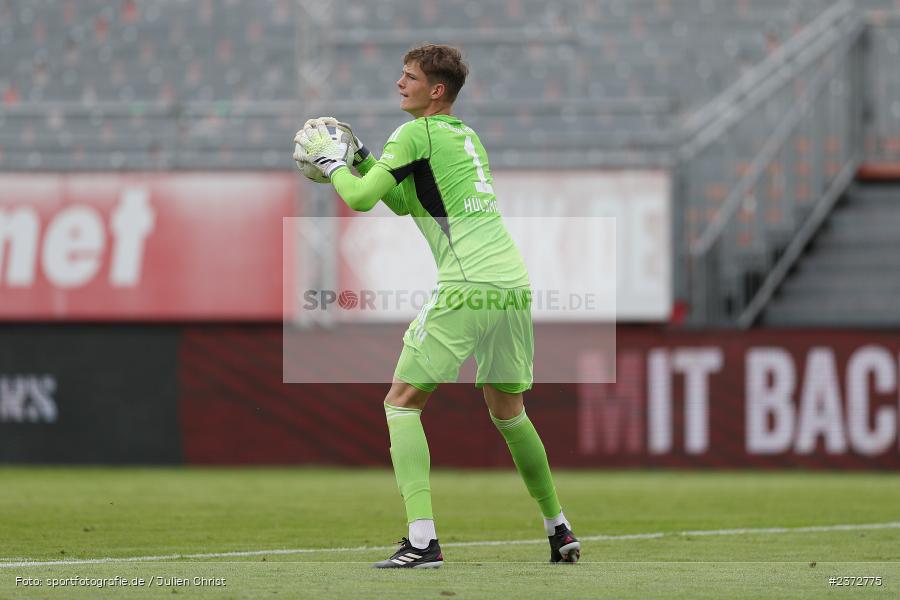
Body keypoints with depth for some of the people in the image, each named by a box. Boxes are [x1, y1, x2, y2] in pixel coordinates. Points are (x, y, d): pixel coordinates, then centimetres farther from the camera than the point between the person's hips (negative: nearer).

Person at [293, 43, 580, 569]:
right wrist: (360, 156, 27)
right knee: (508, 412, 23)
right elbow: (406, 203, 32)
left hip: (467, 289, -8)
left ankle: (422, 540, -13)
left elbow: (361, 197, -7)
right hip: (514, 285, 8)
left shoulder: (418, 134, -2)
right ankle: (560, 531, 27)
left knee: (402, 402, -1)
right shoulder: (468, 136, 23)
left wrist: (330, 161, 11)